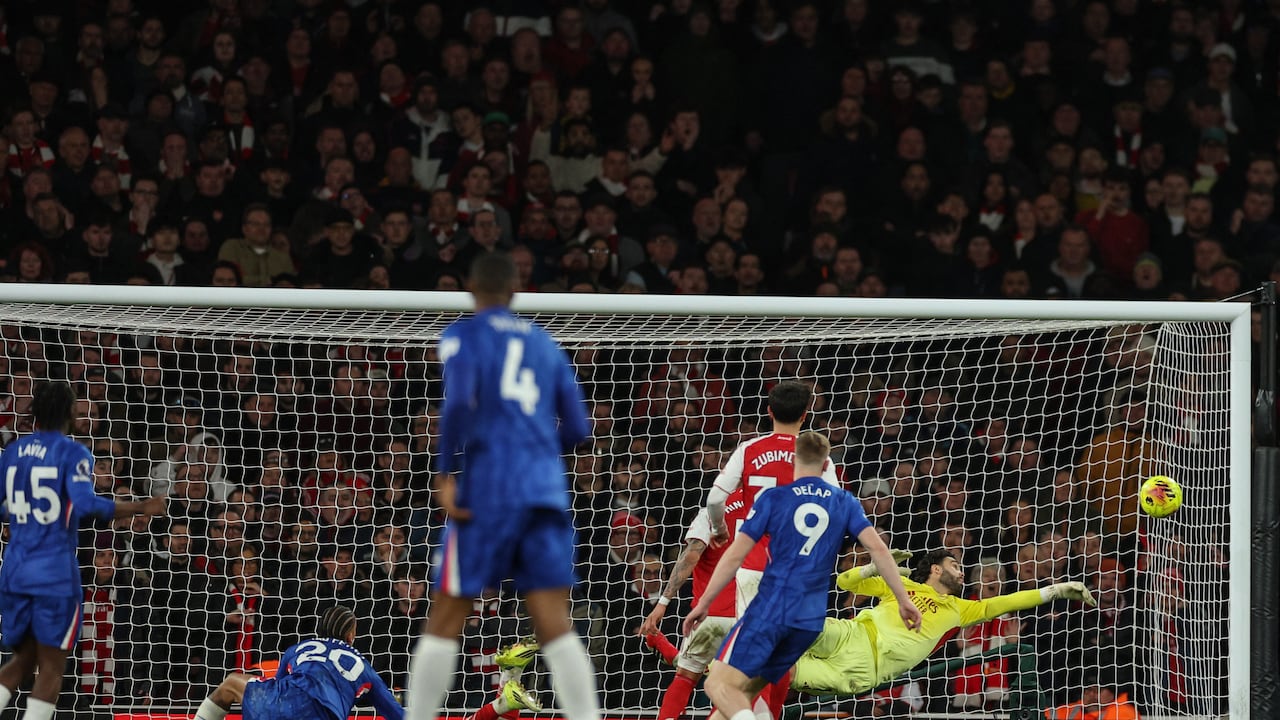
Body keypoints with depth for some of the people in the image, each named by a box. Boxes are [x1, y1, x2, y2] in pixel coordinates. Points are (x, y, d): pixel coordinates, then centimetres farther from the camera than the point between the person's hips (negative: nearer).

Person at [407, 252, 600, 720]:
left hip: (487, 489, -4)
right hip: (547, 488, 4)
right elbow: (577, 428, 17)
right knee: (555, 624, -2)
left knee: (445, 621, 4)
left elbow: (459, 402, -15)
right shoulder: (544, 343, 18)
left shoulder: (463, 335, 4)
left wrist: (446, 475, -11)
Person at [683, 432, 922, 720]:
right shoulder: (845, 503, 11)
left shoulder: (773, 498, 1)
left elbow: (735, 555, -2)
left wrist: (704, 603, 4)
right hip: (811, 620, 5)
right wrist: (903, 600, 4)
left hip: (770, 609, -5)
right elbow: (877, 548, 1)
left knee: (720, 685, -10)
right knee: (743, 691, 15)